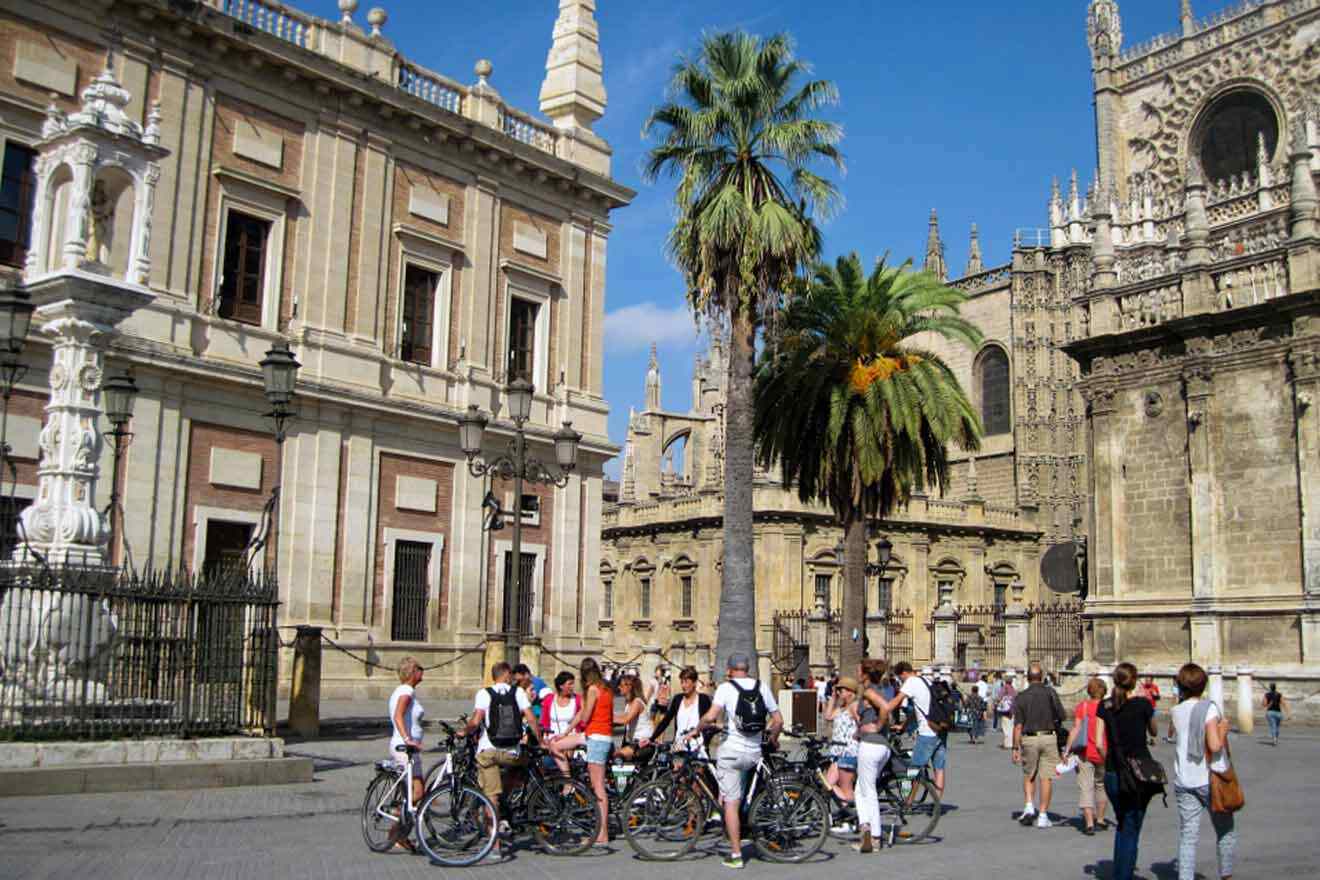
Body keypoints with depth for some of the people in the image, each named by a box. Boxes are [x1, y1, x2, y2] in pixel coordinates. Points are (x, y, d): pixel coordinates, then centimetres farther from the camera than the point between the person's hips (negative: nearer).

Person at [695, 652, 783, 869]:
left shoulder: (726, 687, -6)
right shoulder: (762, 687, 6)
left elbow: (711, 716, -19)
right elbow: (778, 721, 7)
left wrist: (698, 728, 0)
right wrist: (773, 739, 26)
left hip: (731, 751, -4)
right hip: (754, 753, 4)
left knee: (731, 803, 1)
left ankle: (736, 855, 1)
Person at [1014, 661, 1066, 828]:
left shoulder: (1021, 696, -2)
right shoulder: (1050, 692, -3)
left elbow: (1018, 725, -4)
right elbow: (1062, 716, -2)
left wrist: (1015, 748, 0)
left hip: (1029, 739, 0)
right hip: (1048, 738, 0)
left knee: (1029, 775, 18)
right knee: (1046, 777, 5)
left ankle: (1029, 806, 0)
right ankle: (1043, 815, 4)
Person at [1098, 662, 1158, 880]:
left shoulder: (1105, 706, 0)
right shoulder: (1143, 704, -7)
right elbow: (1153, 732, 12)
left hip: (1113, 773, 3)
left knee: (1122, 824, 22)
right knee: (1131, 828, 4)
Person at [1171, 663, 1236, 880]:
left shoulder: (1176, 711, 4)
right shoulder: (1209, 708, -10)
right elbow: (1215, 745, -17)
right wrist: (1223, 729, 1)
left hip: (1184, 782, 4)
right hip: (1210, 780, -4)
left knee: (1187, 836, 4)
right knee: (1226, 831, 15)